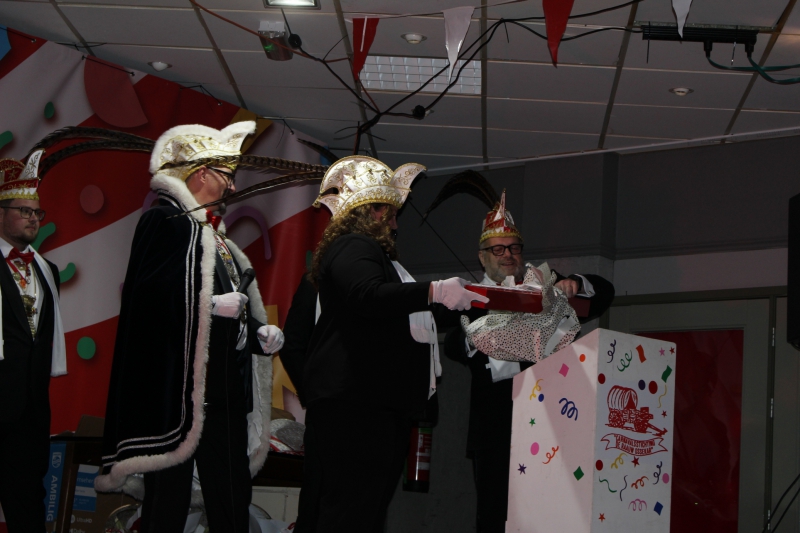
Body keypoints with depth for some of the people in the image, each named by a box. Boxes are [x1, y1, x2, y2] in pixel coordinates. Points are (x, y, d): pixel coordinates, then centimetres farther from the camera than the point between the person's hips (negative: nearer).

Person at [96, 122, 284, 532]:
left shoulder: (214, 235, 23)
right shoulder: (165, 222, -5)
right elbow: (148, 297, -19)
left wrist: (259, 335, 8)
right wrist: (213, 305, -20)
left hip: (226, 392, 9)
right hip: (177, 390, -9)